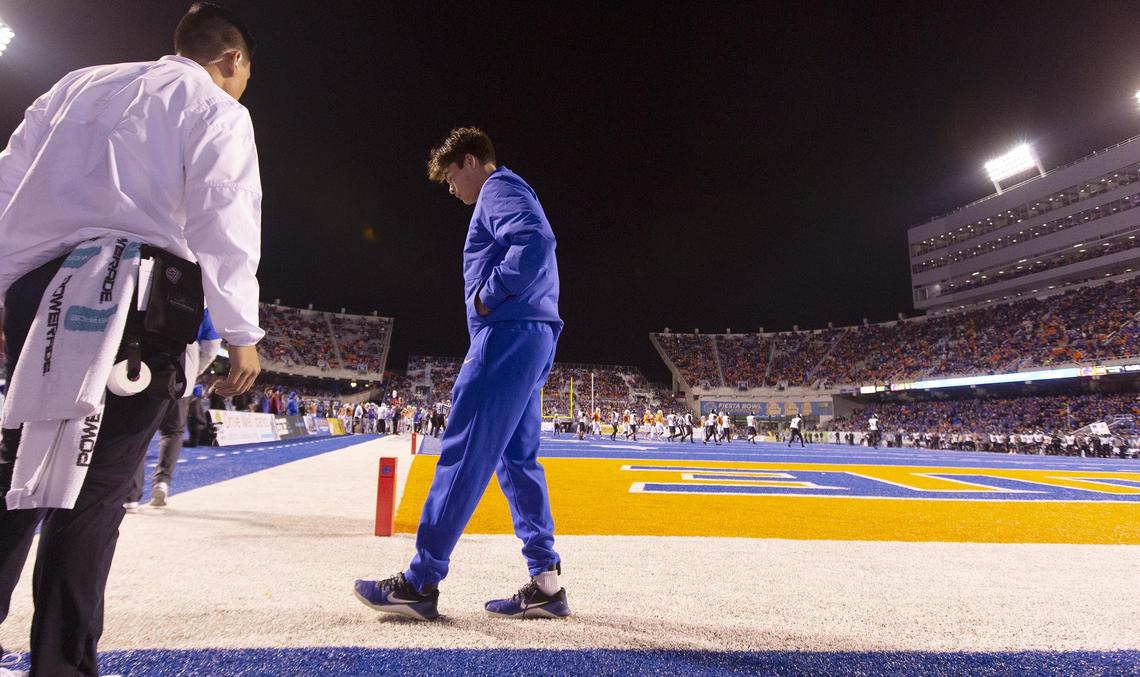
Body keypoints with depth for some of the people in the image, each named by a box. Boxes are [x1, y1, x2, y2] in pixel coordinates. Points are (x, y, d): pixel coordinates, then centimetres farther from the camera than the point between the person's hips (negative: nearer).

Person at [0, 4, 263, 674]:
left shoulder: (79, 84, 22)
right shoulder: (215, 109, 5)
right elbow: (222, 223, -9)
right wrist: (241, 331, -8)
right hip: (133, 296, -5)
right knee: (95, 488, -1)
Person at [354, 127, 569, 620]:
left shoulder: (500, 189, -1)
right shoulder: (511, 198, 30)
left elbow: (536, 242, -22)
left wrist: (489, 296, -13)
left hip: (508, 337, -10)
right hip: (529, 342, 10)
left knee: (463, 455, -7)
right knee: (517, 460, 8)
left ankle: (419, 583, 3)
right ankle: (545, 583, 11)